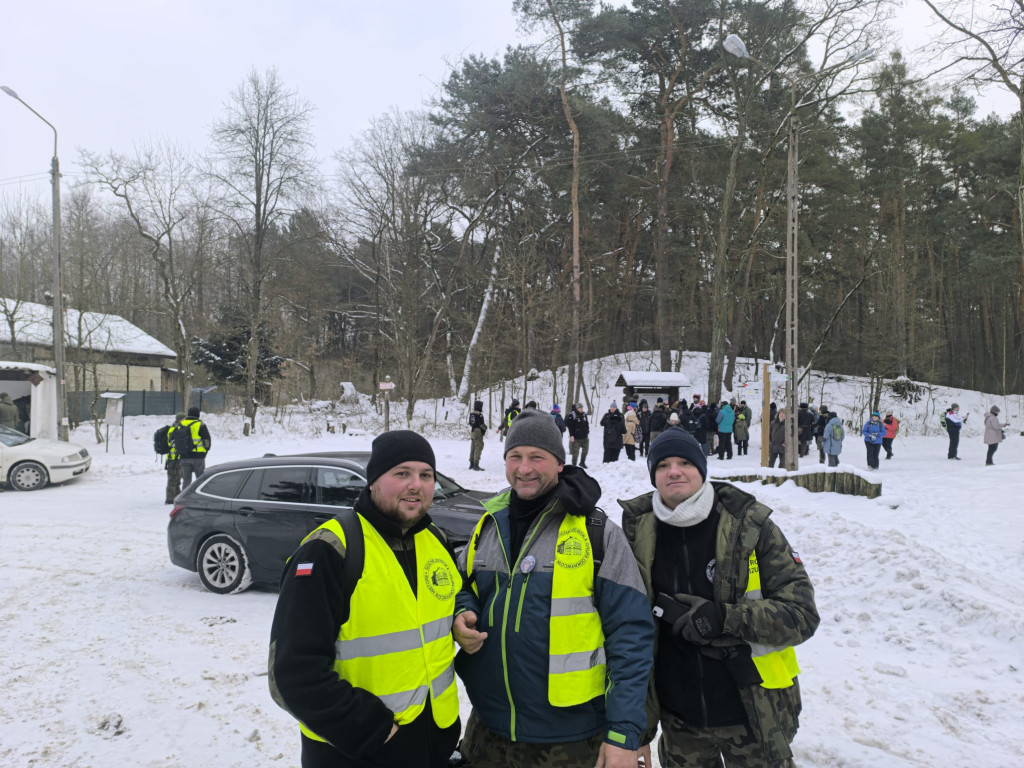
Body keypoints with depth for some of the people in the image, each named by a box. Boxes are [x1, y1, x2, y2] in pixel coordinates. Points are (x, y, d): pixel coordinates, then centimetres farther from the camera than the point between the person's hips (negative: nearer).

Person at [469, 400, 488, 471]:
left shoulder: (471, 414, 8)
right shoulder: (479, 415, -16)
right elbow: (481, 424, -16)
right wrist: (485, 428, 4)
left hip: (472, 432, 8)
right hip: (478, 433, -8)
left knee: (473, 448, 15)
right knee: (478, 449, -6)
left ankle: (471, 464, 22)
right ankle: (476, 465, -9)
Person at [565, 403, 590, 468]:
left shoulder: (584, 414, 8)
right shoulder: (572, 416, -13)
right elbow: (570, 426, -13)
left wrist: (587, 432, 16)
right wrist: (571, 435, -17)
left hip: (584, 437, 7)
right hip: (576, 438, -7)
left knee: (585, 450, 16)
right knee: (576, 452, -4)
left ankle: (582, 462, 33)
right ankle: (574, 464, 9)